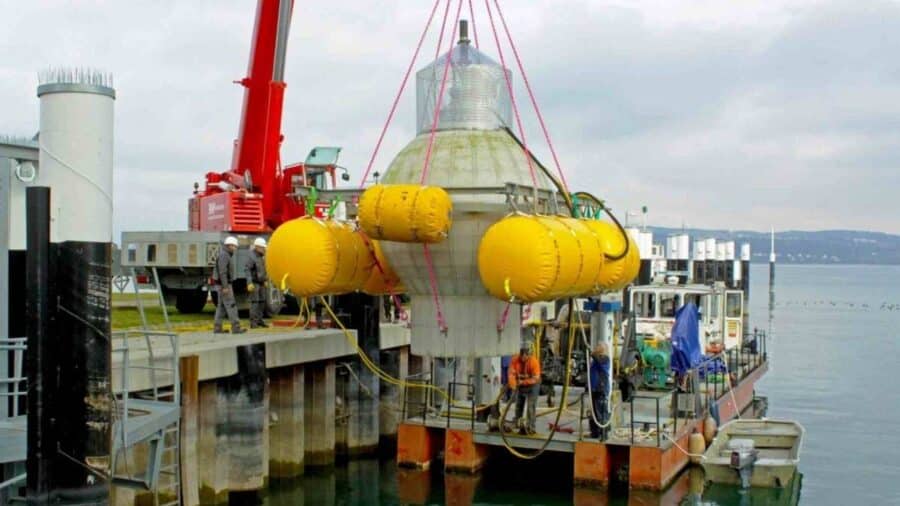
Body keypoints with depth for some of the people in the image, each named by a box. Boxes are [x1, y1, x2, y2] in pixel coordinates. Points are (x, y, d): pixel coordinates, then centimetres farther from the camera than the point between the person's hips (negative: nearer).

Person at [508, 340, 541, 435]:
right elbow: (512, 373, -19)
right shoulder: (515, 360, -16)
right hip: (520, 386, 5)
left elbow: (535, 379, -26)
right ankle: (517, 424, 33)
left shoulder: (533, 361, -26)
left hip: (532, 386, -5)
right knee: (518, 405, 16)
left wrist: (523, 382, -31)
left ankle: (530, 427, -8)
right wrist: (513, 385, -36)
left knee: (531, 406, -11)